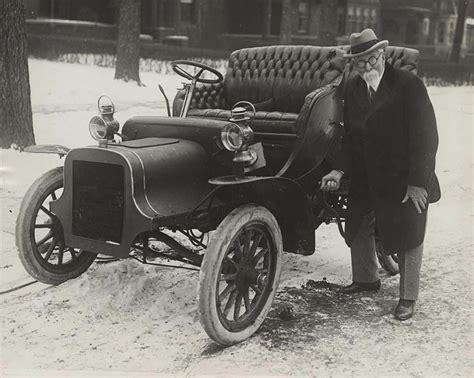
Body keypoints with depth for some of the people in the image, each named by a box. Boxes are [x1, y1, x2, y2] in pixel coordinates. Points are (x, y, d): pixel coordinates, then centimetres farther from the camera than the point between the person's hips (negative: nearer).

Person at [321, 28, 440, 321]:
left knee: (408, 239, 5)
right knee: (358, 230, 18)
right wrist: (340, 170, -4)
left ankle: (408, 298, 22)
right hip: (364, 179, 6)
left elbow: (425, 135, -18)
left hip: (405, 181, -6)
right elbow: (351, 135, 8)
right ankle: (366, 279, 43)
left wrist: (417, 181, -21)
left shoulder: (409, 85, -17)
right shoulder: (352, 88, 3)